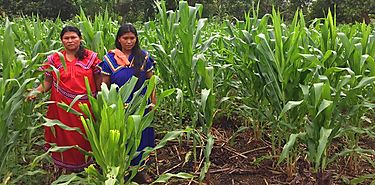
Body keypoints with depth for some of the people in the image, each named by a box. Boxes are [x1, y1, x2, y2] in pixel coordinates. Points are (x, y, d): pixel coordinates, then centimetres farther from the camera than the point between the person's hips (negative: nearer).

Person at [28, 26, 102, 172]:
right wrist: (36, 91, -15)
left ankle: (86, 167, 30)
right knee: (65, 137, 10)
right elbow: (47, 82, 4)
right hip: (62, 107, 1)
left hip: (85, 106, -1)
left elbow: (98, 80, 2)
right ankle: (66, 168, 29)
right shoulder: (54, 59, 4)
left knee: (84, 137, 10)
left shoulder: (91, 57, 0)